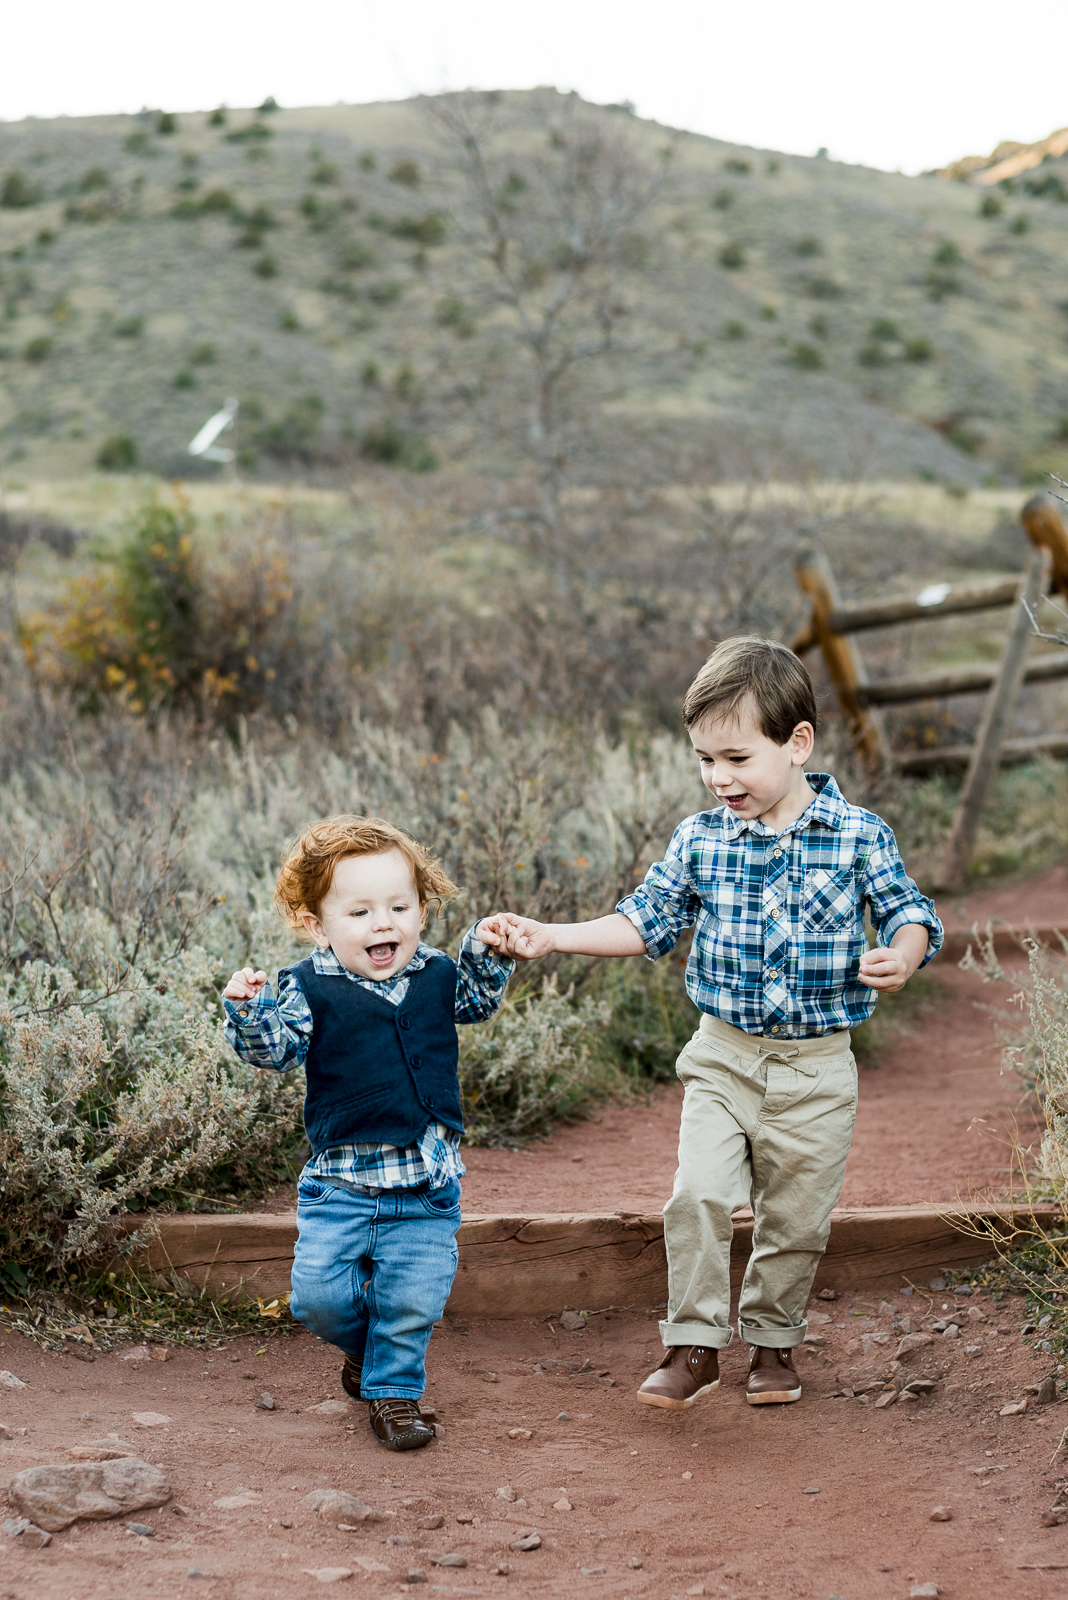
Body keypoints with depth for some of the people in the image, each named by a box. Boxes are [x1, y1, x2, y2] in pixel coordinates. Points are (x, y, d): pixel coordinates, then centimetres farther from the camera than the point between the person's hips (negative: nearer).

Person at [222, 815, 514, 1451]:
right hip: (344, 1176, -2)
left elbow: (480, 999, 21)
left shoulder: (436, 976, 3)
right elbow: (275, 1049, -14)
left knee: (412, 1300, 2)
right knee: (319, 1294, -5)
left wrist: (489, 950, 4)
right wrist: (248, 1010, -32)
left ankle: (394, 1389, 26)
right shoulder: (310, 989, -8)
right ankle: (366, 1343, 27)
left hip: (428, 1179, 2)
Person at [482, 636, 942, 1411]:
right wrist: (549, 936, -6)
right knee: (698, 1196, -13)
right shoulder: (699, 840, -1)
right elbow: (646, 921, 4)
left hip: (818, 1068, -1)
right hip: (722, 1057, 1)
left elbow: (910, 915, -2)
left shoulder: (860, 837, -7)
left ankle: (773, 1340, 30)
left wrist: (902, 956, -25)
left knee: (796, 1218, 9)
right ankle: (695, 1345, 0)